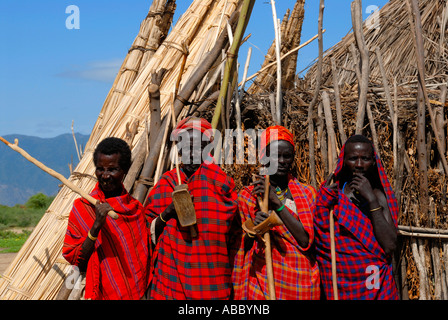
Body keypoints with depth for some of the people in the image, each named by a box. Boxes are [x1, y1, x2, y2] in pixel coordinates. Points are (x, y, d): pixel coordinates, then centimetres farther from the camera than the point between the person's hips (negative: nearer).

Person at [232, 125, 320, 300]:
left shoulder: (307, 193, 5)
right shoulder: (247, 195, 3)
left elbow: (306, 240, -9)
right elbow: (243, 248, 6)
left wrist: (277, 202, -16)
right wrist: (253, 230, -16)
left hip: (303, 284, 1)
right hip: (263, 283, -1)